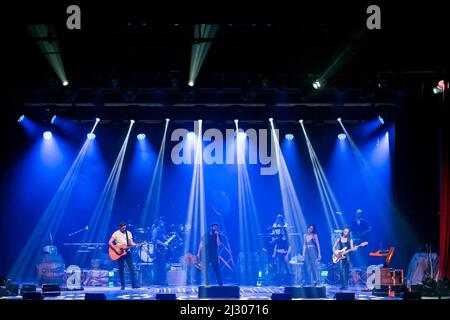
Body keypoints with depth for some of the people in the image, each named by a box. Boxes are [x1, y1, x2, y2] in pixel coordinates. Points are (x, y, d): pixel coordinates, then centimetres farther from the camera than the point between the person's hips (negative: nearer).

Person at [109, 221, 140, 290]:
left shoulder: (128, 233, 8)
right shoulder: (116, 233, -4)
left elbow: (131, 243, 5)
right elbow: (110, 243, -10)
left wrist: (135, 245, -17)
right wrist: (116, 250, -19)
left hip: (127, 252, 3)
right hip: (119, 253, -3)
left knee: (132, 267, -5)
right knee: (121, 269, 1)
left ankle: (134, 284, -2)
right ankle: (122, 285, 8)